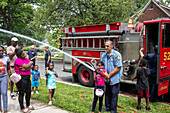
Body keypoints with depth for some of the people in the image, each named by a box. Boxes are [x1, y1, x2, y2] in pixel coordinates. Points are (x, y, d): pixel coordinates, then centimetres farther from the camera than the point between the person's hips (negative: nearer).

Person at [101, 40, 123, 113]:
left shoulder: (116, 54, -12)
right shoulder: (104, 55, 6)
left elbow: (118, 68, -15)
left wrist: (109, 75, -15)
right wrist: (105, 75, -4)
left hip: (114, 79, -5)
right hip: (106, 79, 5)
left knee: (114, 94, 4)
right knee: (107, 94, 14)